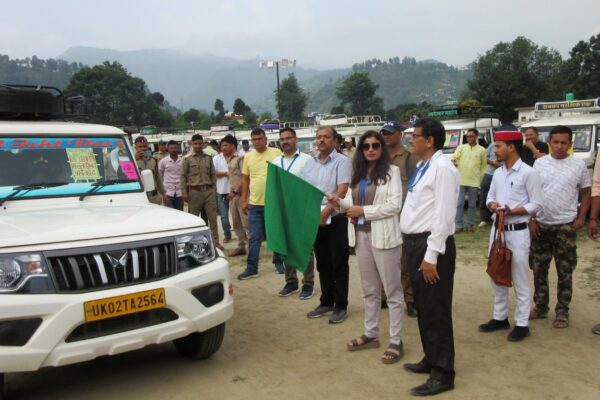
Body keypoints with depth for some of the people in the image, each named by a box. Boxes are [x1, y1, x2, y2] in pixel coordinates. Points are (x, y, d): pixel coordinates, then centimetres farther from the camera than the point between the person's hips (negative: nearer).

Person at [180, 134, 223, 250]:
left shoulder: (208, 158, 9)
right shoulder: (187, 159, 2)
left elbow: (213, 174, 12)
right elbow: (183, 176, -1)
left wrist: (213, 188, 6)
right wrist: (184, 192, -7)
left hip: (208, 191, 2)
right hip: (194, 191, -2)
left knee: (212, 217, 2)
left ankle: (215, 241, 8)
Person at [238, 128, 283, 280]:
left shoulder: (276, 153, -4)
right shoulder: (248, 156, 6)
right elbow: (245, 180, 12)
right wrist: (244, 200, 9)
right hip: (255, 204, 2)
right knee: (254, 238, 5)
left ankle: (278, 261, 30)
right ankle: (252, 268, 10)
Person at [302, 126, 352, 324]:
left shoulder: (342, 161, -7)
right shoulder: (309, 163, 11)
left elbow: (342, 191, -16)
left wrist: (325, 212, -23)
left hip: (335, 219, -6)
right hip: (314, 220, 6)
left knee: (339, 265, 3)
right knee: (323, 264, 14)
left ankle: (341, 306, 12)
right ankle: (326, 302, 27)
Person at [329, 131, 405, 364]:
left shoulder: (391, 171, -6)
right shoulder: (358, 173, 12)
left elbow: (395, 205, -15)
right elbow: (352, 203, 12)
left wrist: (363, 211, -17)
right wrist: (339, 202, -9)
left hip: (383, 236, -6)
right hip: (361, 236, 7)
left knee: (392, 290, 3)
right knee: (369, 290, 17)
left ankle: (396, 341, 12)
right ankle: (371, 334, 30)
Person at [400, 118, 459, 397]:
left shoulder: (442, 167, -16)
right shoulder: (422, 167, 13)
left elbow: (443, 215, -20)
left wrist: (431, 255, -21)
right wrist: (410, 242, 13)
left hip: (431, 245, -10)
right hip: (415, 242, 10)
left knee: (436, 311, 1)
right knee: (422, 307, 20)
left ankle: (442, 374, 15)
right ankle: (431, 359, 37)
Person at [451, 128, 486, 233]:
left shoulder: (481, 150, 5)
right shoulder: (461, 147, 7)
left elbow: (483, 166, 8)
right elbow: (453, 158, -1)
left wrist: (480, 179, 5)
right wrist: (454, 162, -24)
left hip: (474, 182, 0)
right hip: (461, 181, 0)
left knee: (472, 205, 8)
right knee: (459, 204, 0)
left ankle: (470, 225, 18)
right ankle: (459, 225, 7)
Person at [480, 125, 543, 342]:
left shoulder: (529, 173, -12)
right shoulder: (498, 173, 8)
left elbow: (536, 204, -12)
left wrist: (512, 211, -23)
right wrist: (492, 205, -10)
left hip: (517, 232, -7)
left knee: (520, 281, 3)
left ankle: (522, 324, 14)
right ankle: (500, 317, 28)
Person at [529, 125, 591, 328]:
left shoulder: (579, 164, -2)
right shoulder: (539, 163, 1)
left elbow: (587, 192, 6)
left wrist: (581, 218, -4)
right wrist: (531, 219, -2)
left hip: (566, 226, -2)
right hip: (541, 224, 2)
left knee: (565, 272, 5)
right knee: (539, 269, 11)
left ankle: (562, 312, 17)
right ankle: (540, 307, 25)